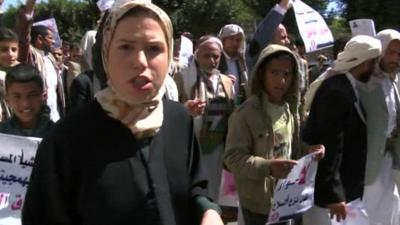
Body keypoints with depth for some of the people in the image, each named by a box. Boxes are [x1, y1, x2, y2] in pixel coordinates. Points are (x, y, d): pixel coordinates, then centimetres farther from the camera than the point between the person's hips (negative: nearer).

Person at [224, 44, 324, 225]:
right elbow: (233, 158, -21)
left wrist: (308, 151, -4)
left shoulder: (290, 110, 6)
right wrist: (267, 167, -33)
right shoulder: (245, 114, -18)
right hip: (258, 203, -7)